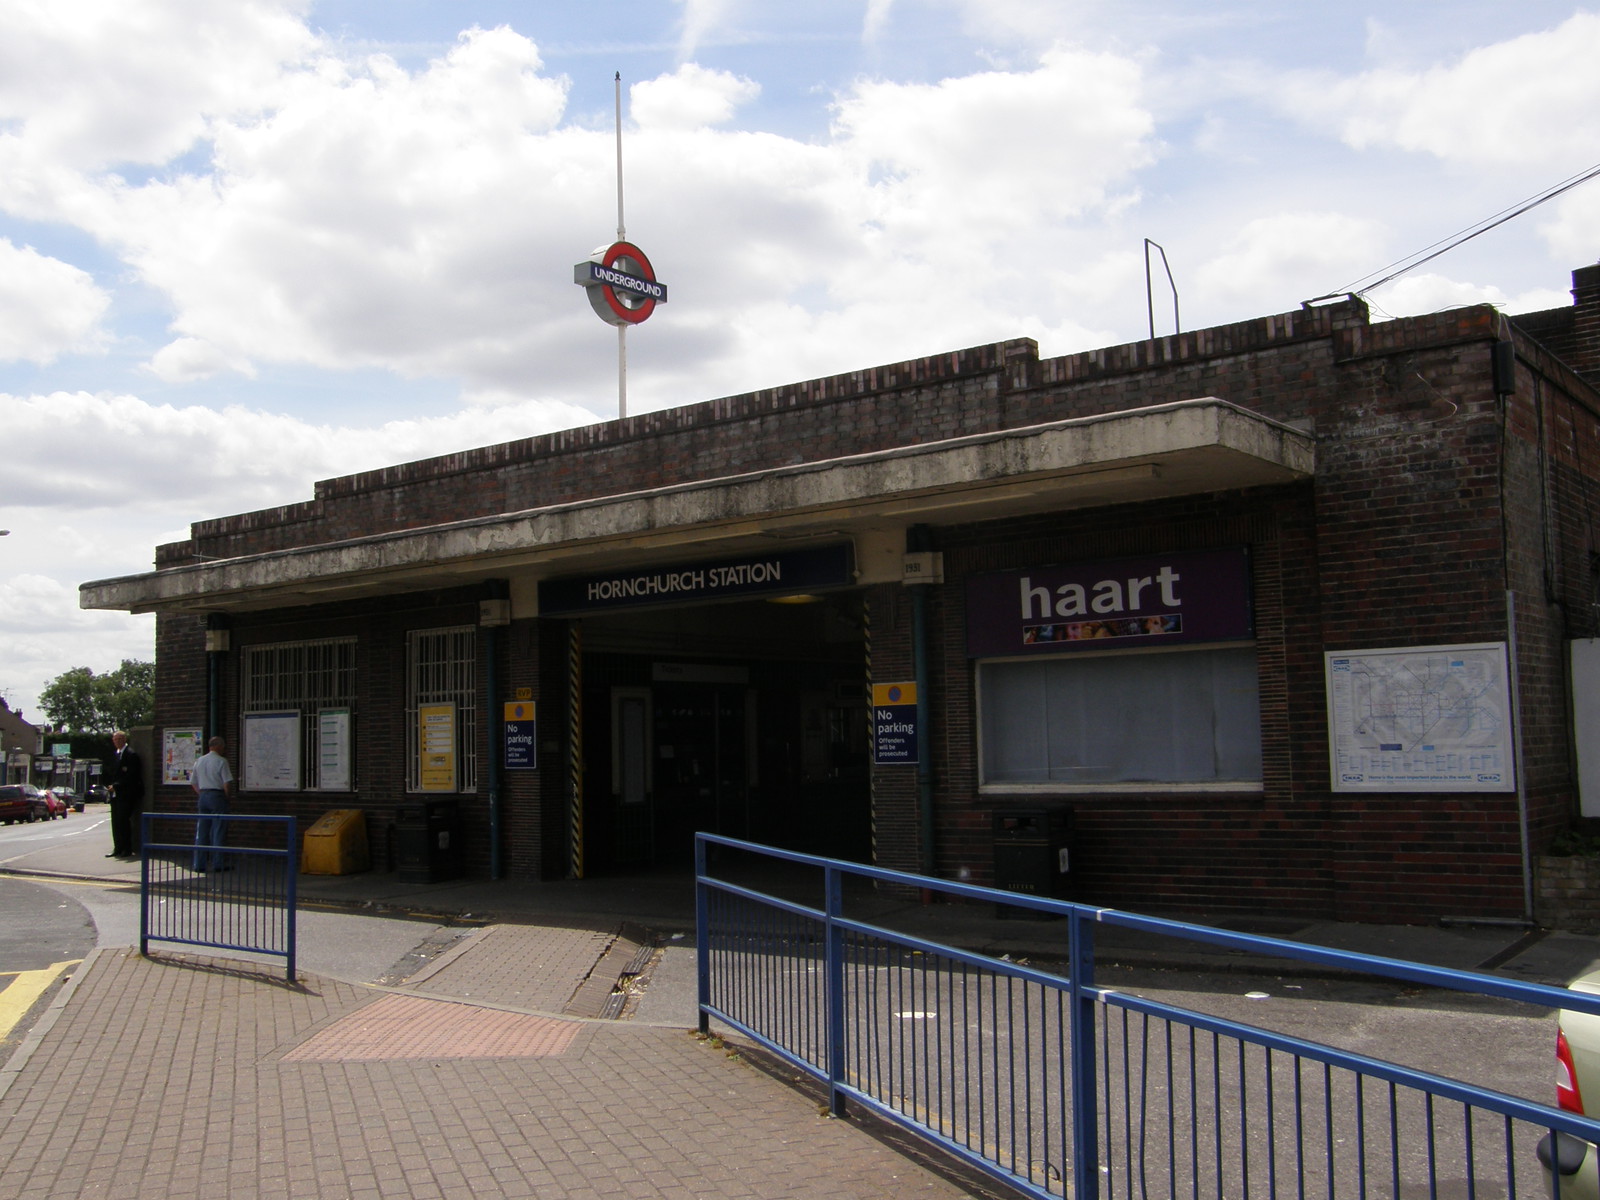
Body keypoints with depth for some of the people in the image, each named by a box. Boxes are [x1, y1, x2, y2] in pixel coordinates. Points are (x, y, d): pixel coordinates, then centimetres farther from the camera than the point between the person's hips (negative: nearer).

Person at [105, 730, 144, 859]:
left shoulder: (131, 754, -10)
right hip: (115, 794, 8)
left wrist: (116, 786, -17)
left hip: (126, 795, -8)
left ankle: (127, 850, -3)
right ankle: (118, 849, 14)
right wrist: (109, 784, 7)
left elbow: (130, 776, -16)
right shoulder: (115, 753, 17)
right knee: (115, 822, 9)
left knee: (123, 822, -8)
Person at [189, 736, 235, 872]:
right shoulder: (221, 761, -10)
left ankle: (199, 864, 10)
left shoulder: (199, 761, 10)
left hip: (202, 796, 6)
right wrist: (227, 796, 0)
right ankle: (217, 864, 0)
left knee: (201, 831, 9)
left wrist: (201, 794, 17)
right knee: (217, 831, -1)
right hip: (217, 796, -6)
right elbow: (227, 783, -14)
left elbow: (193, 782, 14)